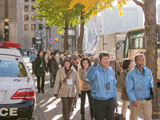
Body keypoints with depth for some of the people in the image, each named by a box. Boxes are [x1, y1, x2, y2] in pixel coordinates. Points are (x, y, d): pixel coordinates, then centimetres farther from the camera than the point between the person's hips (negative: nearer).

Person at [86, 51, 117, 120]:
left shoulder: (111, 71, 7)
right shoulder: (95, 70, -11)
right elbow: (89, 77, -34)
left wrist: (115, 98, 14)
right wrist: (94, 66, -48)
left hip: (110, 101, 4)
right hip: (99, 101, -4)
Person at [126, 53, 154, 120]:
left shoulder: (148, 71, 3)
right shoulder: (131, 74, -10)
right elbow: (129, 89, -11)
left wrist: (151, 97, 11)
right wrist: (133, 100, -18)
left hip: (147, 101, 3)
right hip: (136, 100, -3)